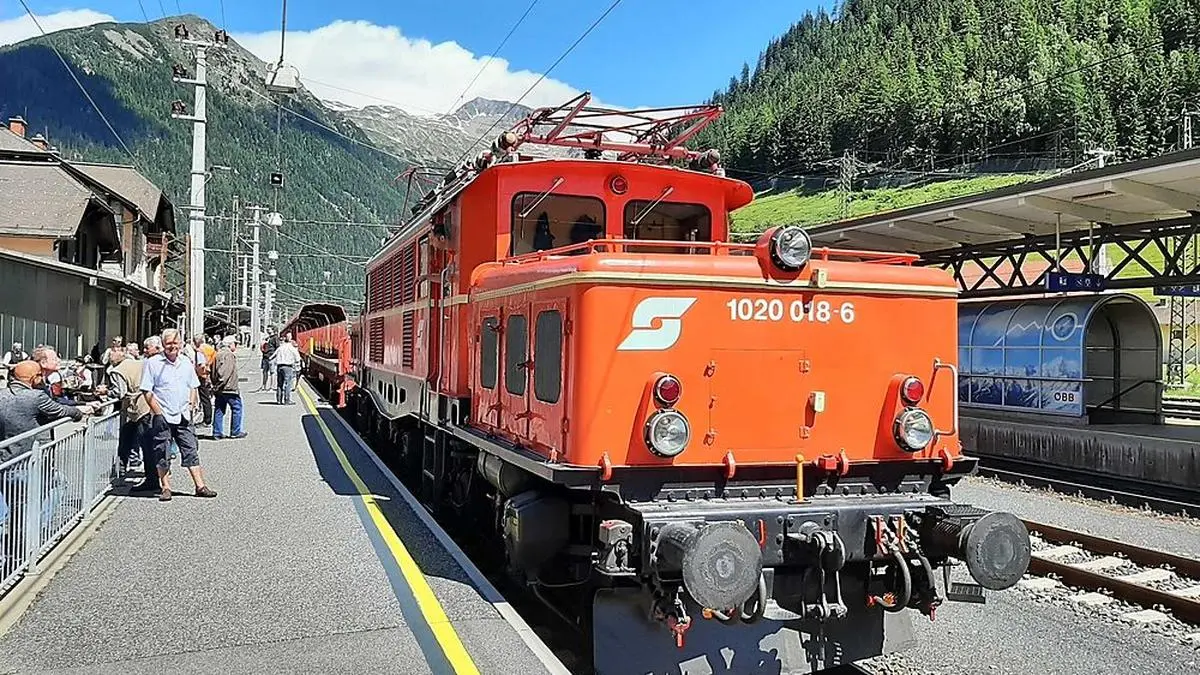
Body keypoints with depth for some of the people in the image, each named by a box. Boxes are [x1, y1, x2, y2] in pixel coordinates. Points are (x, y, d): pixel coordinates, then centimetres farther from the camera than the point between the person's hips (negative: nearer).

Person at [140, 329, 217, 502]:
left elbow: (193, 387, 21)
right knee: (162, 454, 3)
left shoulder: (186, 364, 11)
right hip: (163, 418, -4)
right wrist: (158, 412, -13)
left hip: (183, 417, 4)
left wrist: (191, 406, 6)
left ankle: (200, 486, 6)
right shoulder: (152, 363, -5)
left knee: (191, 451, 4)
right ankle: (165, 488, 11)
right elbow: (147, 391, -7)